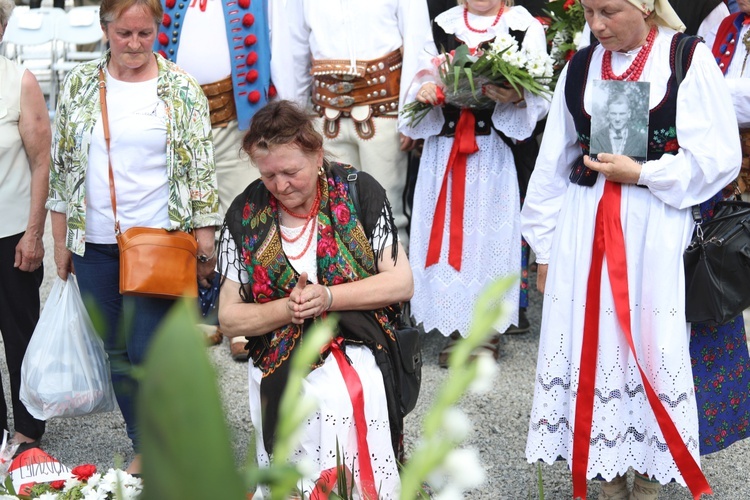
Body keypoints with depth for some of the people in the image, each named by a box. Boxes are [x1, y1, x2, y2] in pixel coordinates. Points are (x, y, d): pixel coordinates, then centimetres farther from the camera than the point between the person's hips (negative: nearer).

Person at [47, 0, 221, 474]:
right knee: (117, 351, 10)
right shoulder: (79, 85, 6)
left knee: (150, 352, -6)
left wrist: (205, 239, -5)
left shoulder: (183, 89, -2)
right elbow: (62, 166, 10)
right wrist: (61, 239, 9)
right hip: (95, 244, 4)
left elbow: (202, 169, -2)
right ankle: (144, 448, 27)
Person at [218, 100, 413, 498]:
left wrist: (327, 297, -14)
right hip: (280, 370, 1)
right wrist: (286, 309, -13)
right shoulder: (244, 215, 3)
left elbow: (402, 283, -2)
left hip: (361, 356, -1)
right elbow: (229, 317, 5)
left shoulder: (359, 192, 0)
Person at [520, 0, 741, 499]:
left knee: (650, 348, 0)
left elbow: (719, 158, -5)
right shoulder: (580, 68, 9)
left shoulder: (689, 60, -4)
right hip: (583, 231, 4)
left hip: (655, 234, -3)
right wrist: (544, 248, 12)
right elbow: (553, 166, 12)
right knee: (592, 346, 5)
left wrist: (642, 174, -12)